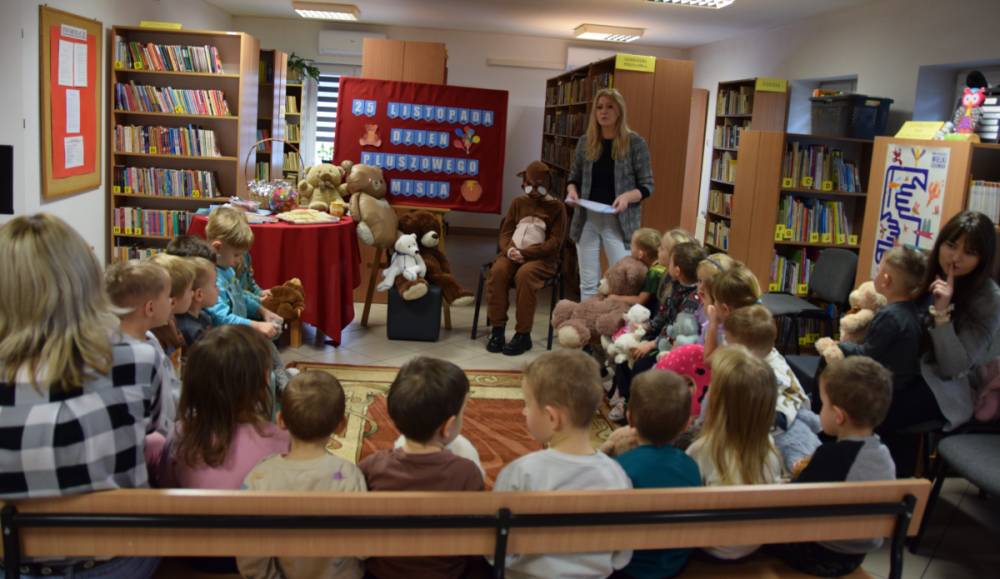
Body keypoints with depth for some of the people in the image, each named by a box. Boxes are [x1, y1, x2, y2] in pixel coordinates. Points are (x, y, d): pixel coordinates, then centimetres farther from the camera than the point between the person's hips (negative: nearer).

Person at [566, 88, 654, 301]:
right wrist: (572, 191, -5)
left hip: (619, 222, -4)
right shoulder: (585, 142, 7)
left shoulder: (635, 143, -4)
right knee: (588, 283, 10)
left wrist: (628, 196, -21)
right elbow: (574, 177, 17)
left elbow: (647, 185, -2)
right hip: (587, 219, 4)